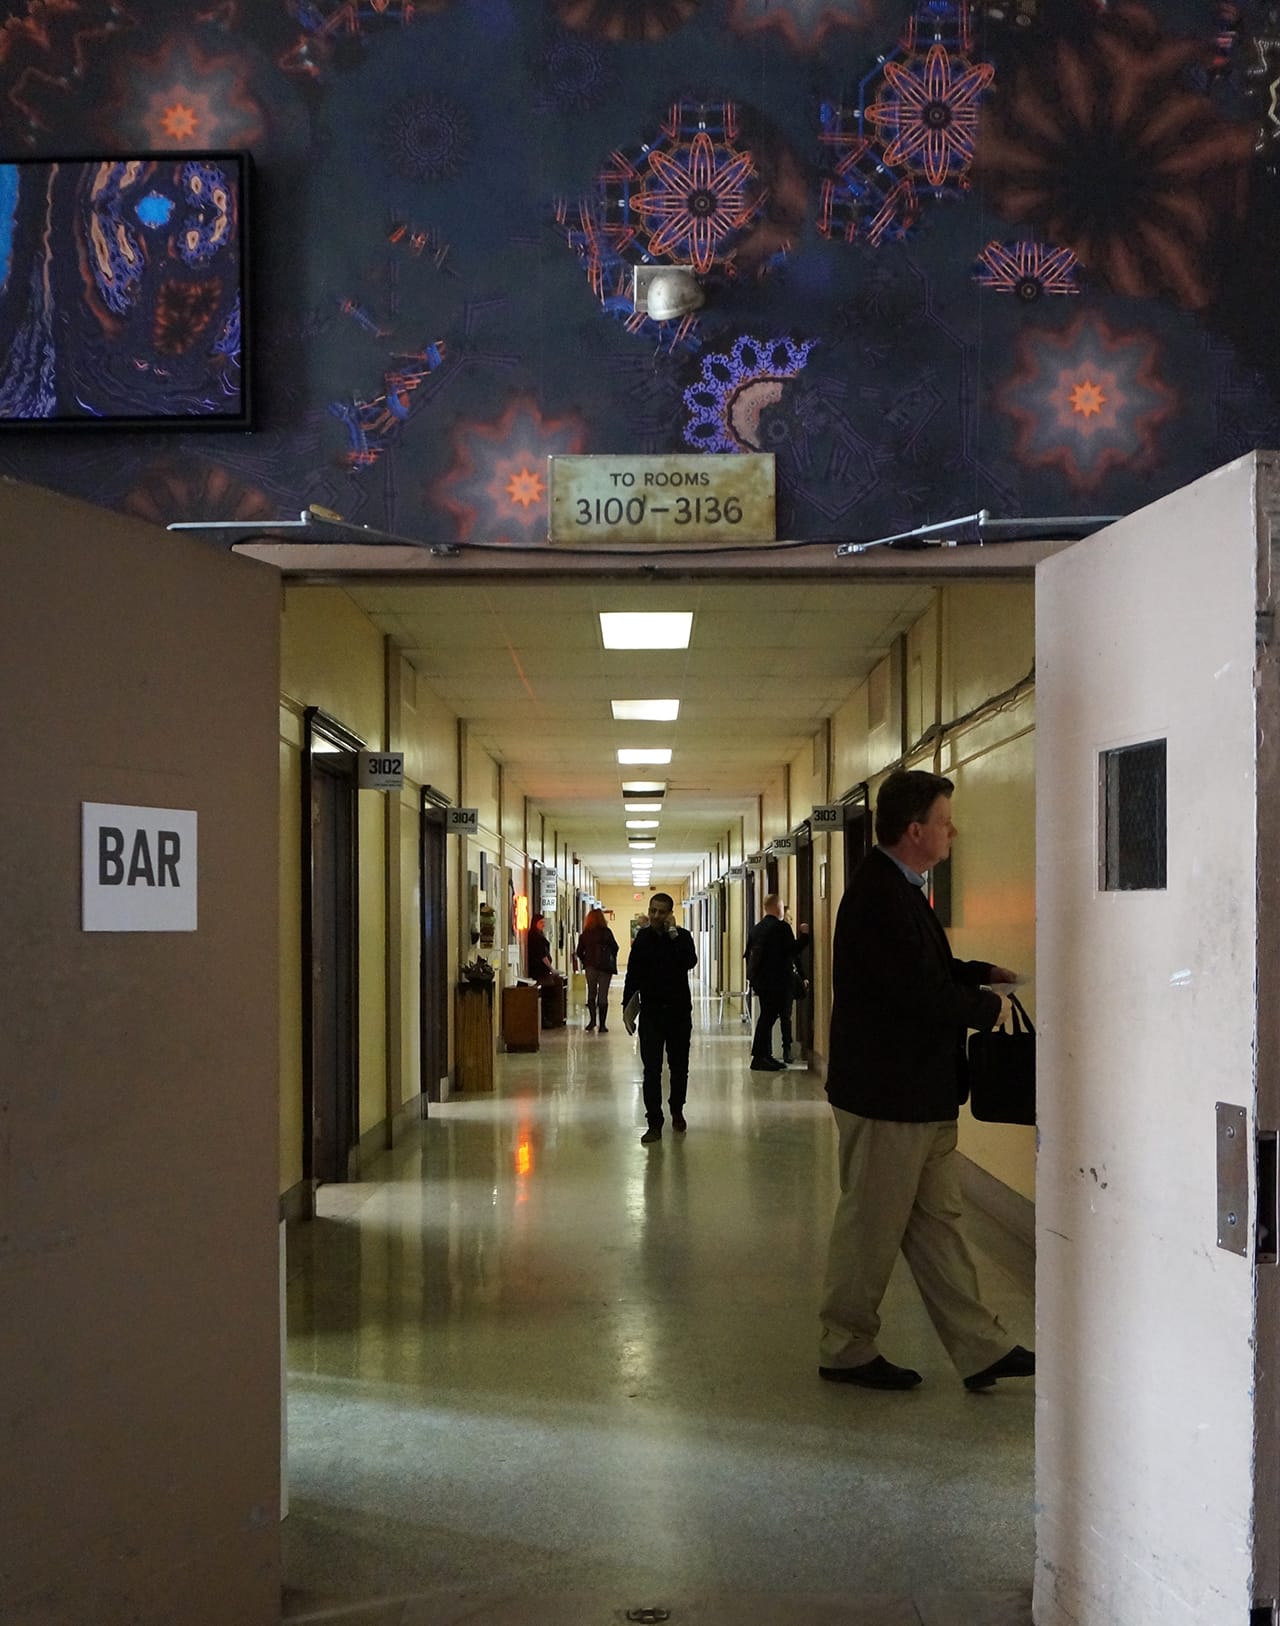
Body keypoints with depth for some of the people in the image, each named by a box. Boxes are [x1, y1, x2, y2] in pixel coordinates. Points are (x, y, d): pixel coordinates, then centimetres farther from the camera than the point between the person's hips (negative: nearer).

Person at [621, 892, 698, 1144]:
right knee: (651, 1069, -5)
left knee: (679, 1066, 12)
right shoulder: (642, 938, 3)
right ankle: (654, 1123, -5)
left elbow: (689, 962, -24)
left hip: (679, 1011, -1)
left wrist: (673, 933, -23)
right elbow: (633, 974, 9)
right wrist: (627, 1004, 4)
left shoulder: (681, 936, -4)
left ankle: (677, 1111, 33)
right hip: (651, 1012, 1)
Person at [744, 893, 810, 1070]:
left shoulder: (755, 929, 12)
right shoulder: (782, 927, -11)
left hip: (760, 981, 8)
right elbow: (793, 950, -15)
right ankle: (759, 1057, -8)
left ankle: (765, 1056, 13)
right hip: (779, 981, -8)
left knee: (766, 1017, 12)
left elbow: (748, 954, 15)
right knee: (768, 1017, -7)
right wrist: (804, 936, -4)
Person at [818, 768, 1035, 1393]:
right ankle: (844, 1350, 17)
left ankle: (980, 1348, 20)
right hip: (887, 1094, -11)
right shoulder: (879, 896, -21)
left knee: (937, 1221, 13)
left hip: (920, 1093, 11)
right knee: (871, 1225, 3)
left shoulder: (897, 889, 13)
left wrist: (980, 973, 9)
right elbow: (920, 994, -25)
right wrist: (989, 1008, -10)